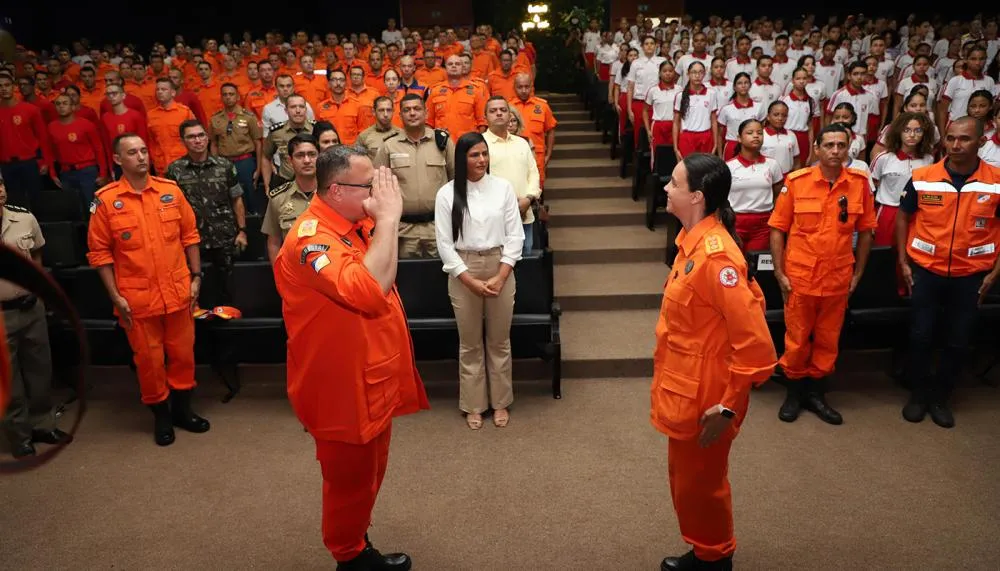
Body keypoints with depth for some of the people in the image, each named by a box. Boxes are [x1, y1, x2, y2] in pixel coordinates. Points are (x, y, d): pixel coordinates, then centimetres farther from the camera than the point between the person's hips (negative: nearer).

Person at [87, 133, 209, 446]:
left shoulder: (171, 190, 2)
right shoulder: (106, 200, -6)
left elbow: (189, 235, 8)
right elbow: (100, 252, -4)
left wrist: (196, 277, 4)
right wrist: (115, 296, -8)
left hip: (178, 291, 3)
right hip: (137, 297, -2)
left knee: (182, 352, 12)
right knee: (149, 357, 8)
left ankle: (182, 408, 31)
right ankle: (160, 414, 27)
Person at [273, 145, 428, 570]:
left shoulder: (356, 223, 3)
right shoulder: (311, 239, -27)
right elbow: (369, 292, -43)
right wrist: (388, 218, -35)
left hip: (373, 380, 9)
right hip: (343, 389, -9)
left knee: (369, 476, 25)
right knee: (350, 481, 12)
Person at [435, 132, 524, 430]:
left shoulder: (503, 187, -1)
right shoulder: (447, 193, -4)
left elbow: (515, 234, -1)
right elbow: (444, 243, -5)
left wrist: (501, 276, -9)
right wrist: (470, 280, -11)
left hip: (500, 268, 1)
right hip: (463, 272, -1)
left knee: (499, 341, 11)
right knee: (470, 343, 9)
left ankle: (500, 402, 26)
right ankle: (473, 405, 24)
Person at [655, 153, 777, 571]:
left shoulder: (715, 255, -27)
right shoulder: (693, 239, 2)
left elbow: (755, 344, -27)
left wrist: (729, 405, -20)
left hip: (703, 395, -9)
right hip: (686, 386, 9)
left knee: (700, 483, 11)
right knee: (686, 478, 23)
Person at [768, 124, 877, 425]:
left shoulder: (860, 182, -2)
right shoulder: (796, 181, -8)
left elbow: (865, 230, 8)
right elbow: (778, 229, -3)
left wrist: (858, 273, 7)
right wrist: (779, 273, -5)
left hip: (838, 278, 2)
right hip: (799, 276, -2)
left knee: (828, 339, 13)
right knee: (797, 339, 9)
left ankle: (815, 392, 30)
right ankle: (795, 391, 27)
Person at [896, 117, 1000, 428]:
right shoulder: (921, 178, -7)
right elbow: (903, 217, 4)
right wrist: (903, 262, 0)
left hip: (970, 276, 1)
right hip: (925, 271, 0)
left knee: (958, 341, 9)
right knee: (921, 336, 6)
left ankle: (940, 397, 28)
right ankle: (918, 393, 26)